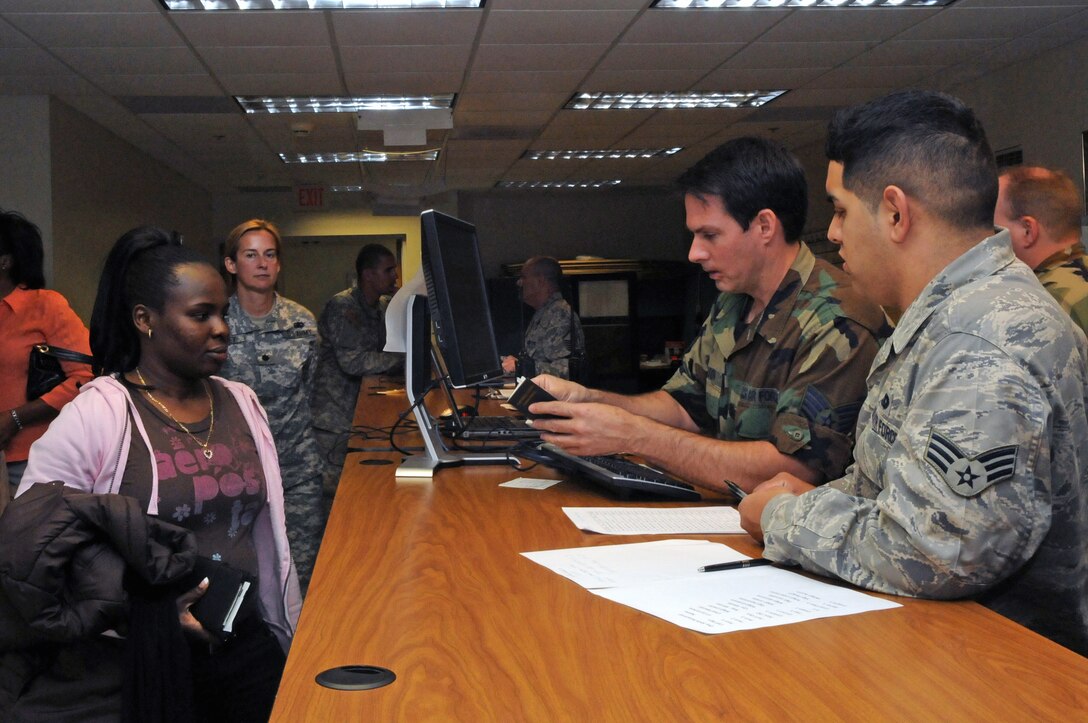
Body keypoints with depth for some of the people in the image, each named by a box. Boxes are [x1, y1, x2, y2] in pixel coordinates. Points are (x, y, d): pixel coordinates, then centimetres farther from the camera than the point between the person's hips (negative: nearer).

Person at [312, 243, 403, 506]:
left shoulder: (384, 306, 10)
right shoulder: (343, 306, -16)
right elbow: (353, 362, -26)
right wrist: (404, 358, -24)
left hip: (359, 409, 8)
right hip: (333, 414, -8)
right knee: (332, 491, -6)